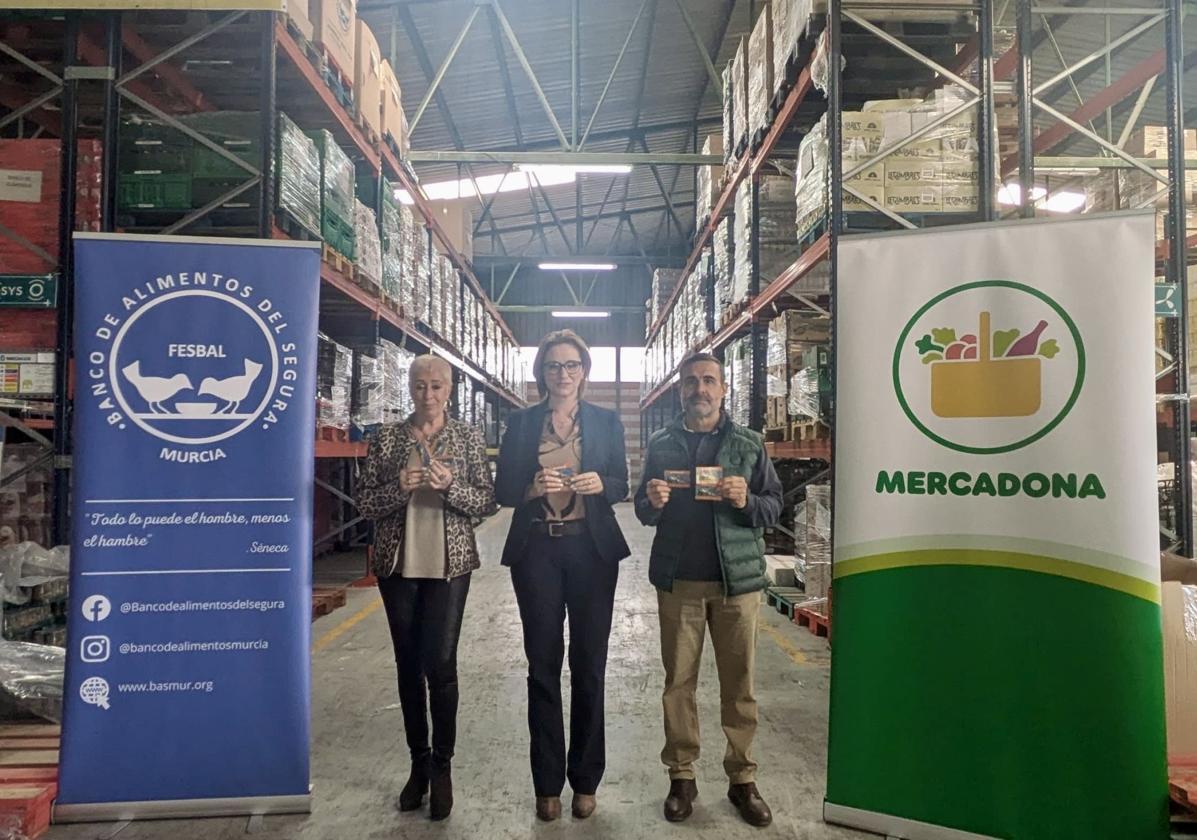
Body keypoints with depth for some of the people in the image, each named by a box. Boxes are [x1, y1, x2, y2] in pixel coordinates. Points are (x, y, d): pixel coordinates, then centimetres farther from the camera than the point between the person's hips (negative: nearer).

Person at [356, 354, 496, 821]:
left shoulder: (467, 438, 1)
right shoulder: (387, 439, 3)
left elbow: (488, 502, -1)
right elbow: (364, 503, 2)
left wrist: (450, 486, -18)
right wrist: (398, 488, -16)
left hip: (449, 564, -2)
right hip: (397, 565, 2)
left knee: (440, 663, -5)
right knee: (408, 664, 10)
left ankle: (442, 765, 11)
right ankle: (418, 762, 24)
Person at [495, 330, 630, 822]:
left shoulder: (606, 422, 7)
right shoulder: (520, 423, 6)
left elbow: (621, 486, 7)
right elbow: (503, 491, 4)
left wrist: (600, 484, -15)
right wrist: (532, 488, -17)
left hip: (592, 550, 0)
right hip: (536, 550, 0)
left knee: (589, 664, 5)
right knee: (543, 665, 6)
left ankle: (585, 780, 20)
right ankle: (547, 783, 18)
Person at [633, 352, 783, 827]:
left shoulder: (748, 444, 5)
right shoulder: (661, 444, 8)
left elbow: (774, 506, 4)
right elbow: (643, 512, 12)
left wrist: (746, 501, -17)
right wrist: (652, 502, -10)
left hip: (738, 578, -1)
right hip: (677, 580, 1)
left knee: (739, 683, 6)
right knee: (678, 681, 7)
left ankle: (742, 778, 19)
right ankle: (681, 776, 19)